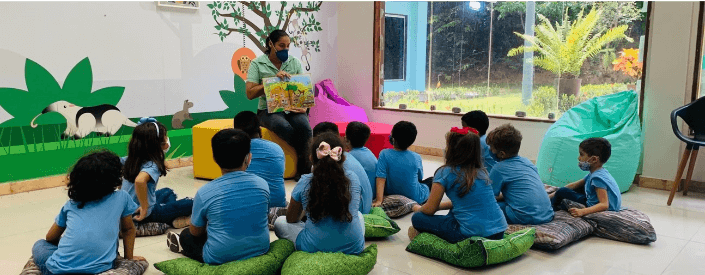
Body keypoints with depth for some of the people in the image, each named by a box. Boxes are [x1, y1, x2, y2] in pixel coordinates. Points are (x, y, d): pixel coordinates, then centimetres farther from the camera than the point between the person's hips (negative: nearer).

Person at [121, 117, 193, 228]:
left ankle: (173, 219, 10)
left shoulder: (130, 159, 1)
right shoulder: (152, 165, -24)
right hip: (147, 214, -8)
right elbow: (139, 181, -44)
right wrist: (145, 208, -32)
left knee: (167, 192, 29)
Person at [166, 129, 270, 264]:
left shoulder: (204, 193, -17)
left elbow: (196, 232, -3)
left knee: (186, 235, 23)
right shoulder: (262, 184, -9)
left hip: (220, 258, -3)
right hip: (260, 251, 3)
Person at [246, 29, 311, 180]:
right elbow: (250, 93, -7)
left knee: (304, 126, -31)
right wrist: (273, 80, -17)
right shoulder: (257, 64, 2)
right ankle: (310, 160, -15)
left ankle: (303, 173, -21)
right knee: (285, 127, -36)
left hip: (293, 109, 3)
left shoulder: (295, 62, 11)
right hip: (269, 110, -2)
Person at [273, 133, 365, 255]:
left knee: (279, 222, 22)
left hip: (314, 247, -2)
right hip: (353, 247, 2)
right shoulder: (352, 179, -4)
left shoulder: (304, 182, -9)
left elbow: (291, 219, 7)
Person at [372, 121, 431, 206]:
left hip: (391, 195, 3)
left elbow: (381, 179, -26)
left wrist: (378, 200, -28)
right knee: (431, 180, 24)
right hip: (415, 198, -3)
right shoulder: (416, 158, -16)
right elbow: (420, 178, 1)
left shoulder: (384, 154, -18)